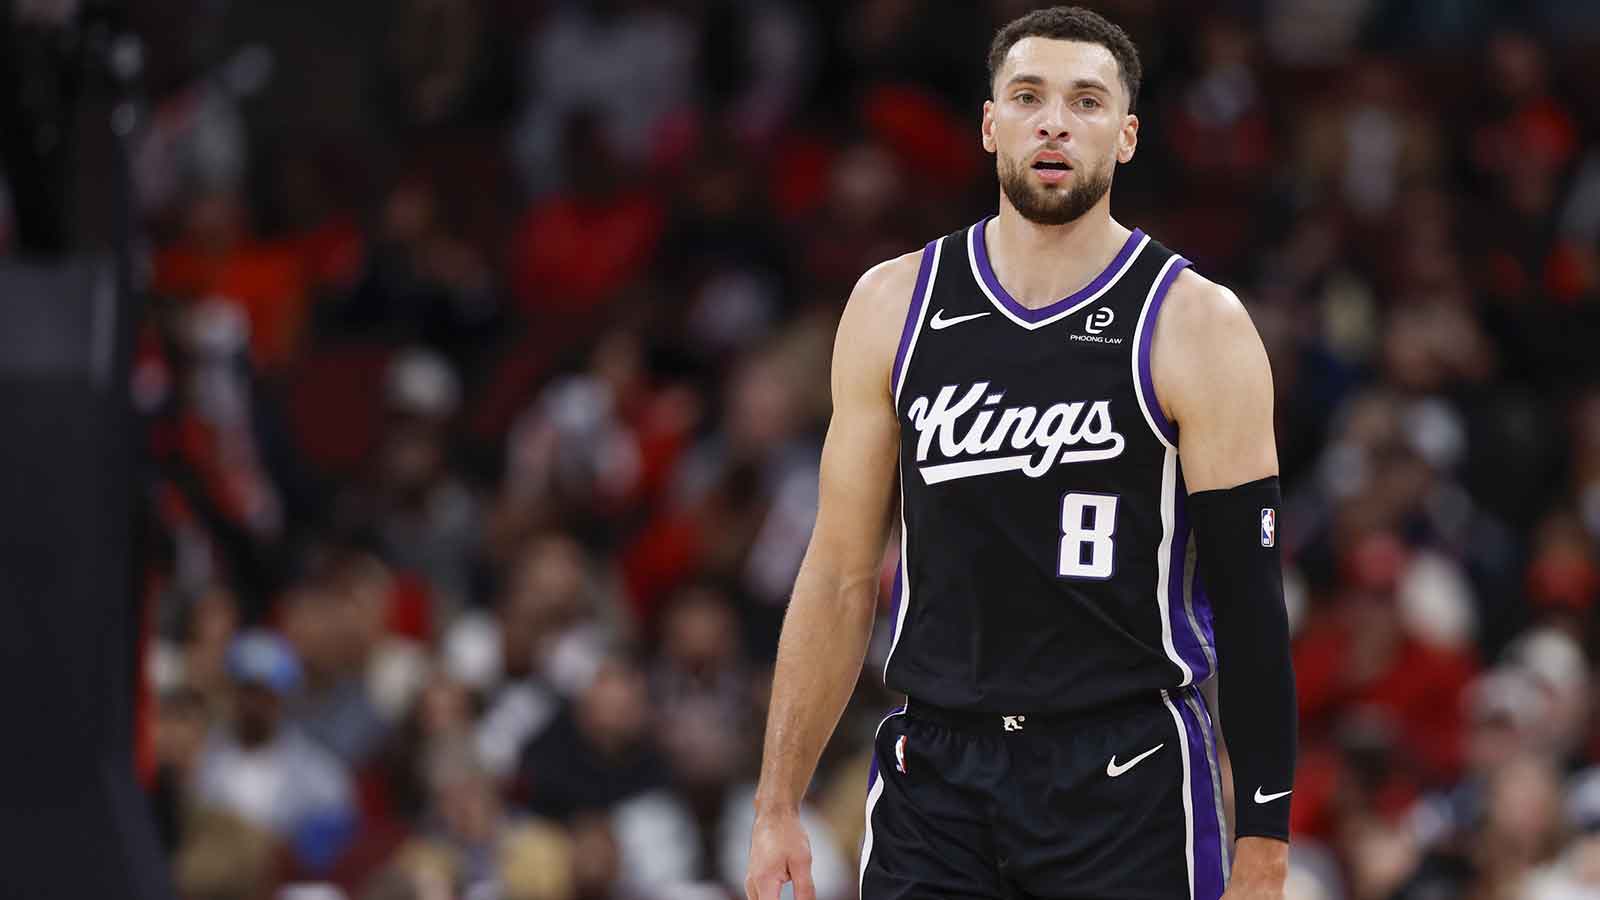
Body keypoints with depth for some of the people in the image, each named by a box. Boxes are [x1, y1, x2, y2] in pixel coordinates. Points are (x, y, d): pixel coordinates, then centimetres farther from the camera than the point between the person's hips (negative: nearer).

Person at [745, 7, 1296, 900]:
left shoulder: (1196, 325, -4)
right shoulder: (894, 306, 6)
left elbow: (1250, 598, -5)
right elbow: (842, 574, 11)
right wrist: (778, 809, 7)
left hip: (1128, 782, -2)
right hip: (937, 776, 3)